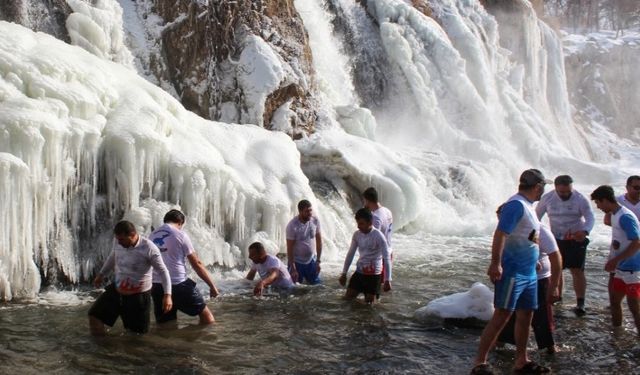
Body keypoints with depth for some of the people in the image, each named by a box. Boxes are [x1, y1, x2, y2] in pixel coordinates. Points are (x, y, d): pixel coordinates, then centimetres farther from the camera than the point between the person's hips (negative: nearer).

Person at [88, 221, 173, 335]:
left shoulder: (149, 248, -24)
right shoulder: (118, 242, -7)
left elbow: (163, 271, -19)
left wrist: (167, 295, -28)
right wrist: (101, 274, 27)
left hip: (138, 295, -5)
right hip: (116, 289, 5)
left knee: (138, 332, 0)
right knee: (94, 314, -1)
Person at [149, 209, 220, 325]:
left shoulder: (152, 236, 11)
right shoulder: (180, 235, -5)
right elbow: (197, 264, -3)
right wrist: (212, 285, 3)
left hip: (157, 286, 6)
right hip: (179, 285, -5)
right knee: (207, 316, 8)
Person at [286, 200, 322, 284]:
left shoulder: (315, 221, -9)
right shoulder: (292, 226, -21)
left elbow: (319, 241, 1)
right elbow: (289, 248, -17)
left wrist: (318, 261, 0)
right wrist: (293, 269, -17)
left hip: (312, 261, 4)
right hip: (297, 262, -4)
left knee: (317, 285, 13)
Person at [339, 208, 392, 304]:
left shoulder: (378, 236, -16)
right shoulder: (357, 235, 0)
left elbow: (386, 258, -15)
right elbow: (350, 254, 11)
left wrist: (387, 280, -18)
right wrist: (344, 273, 11)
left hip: (373, 273, -5)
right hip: (359, 271, 5)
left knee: (368, 303, 1)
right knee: (347, 298, 5)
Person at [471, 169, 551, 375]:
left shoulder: (528, 206, 16)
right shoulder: (516, 204, -15)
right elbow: (500, 234, -24)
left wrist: (534, 261, 25)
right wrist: (496, 264, -30)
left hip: (529, 273, 10)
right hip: (513, 272, -10)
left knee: (525, 315, 12)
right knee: (502, 315, -11)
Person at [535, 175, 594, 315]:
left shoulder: (581, 199, -12)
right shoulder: (547, 199, -4)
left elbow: (590, 217, -18)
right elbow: (537, 216, 6)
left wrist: (585, 231, -37)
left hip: (576, 239, -4)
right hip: (556, 240, 4)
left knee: (577, 270, -10)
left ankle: (580, 304, -10)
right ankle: (557, 296, 31)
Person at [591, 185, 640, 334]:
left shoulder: (625, 217, -20)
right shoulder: (614, 215, 9)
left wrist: (615, 260, -23)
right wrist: (613, 261, 12)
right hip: (621, 269, 10)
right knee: (614, 300, 18)